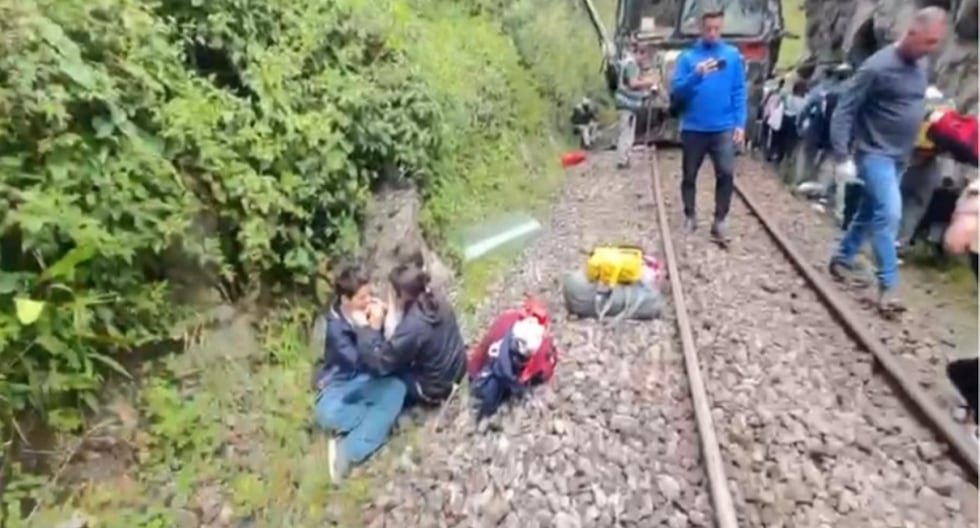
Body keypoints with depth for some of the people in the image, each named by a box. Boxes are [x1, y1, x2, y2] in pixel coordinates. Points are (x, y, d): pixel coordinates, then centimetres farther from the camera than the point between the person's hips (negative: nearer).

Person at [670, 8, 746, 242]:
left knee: (726, 174, -11)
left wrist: (740, 123, -3)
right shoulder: (687, 56, 1)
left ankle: (719, 222, -1)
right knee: (689, 176, 10)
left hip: (723, 128, 0)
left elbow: (739, 91, 4)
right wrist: (696, 75, -22)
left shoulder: (733, 55, 4)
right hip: (693, 128, 0)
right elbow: (676, 90, -6)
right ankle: (689, 216, 28)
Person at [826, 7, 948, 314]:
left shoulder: (920, 66, 8)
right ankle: (887, 286, -8)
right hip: (875, 154, -8)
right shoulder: (878, 67, -16)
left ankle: (841, 260, 29)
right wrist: (842, 157, -22)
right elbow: (844, 111, -17)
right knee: (889, 214, -15)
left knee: (869, 213, 14)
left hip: (899, 156, 8)